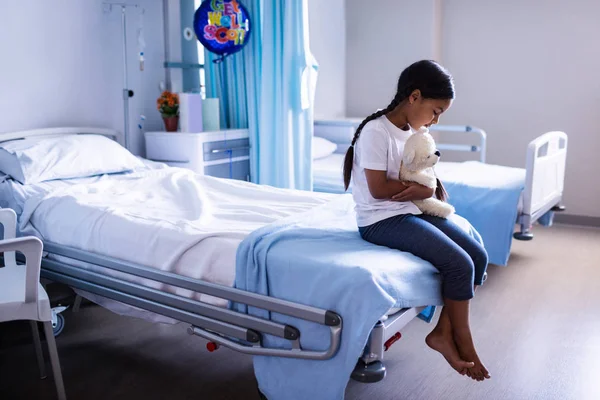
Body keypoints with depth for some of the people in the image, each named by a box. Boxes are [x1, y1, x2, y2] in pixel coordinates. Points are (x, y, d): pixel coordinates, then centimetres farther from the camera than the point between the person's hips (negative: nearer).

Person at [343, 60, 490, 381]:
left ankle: (443, 332, 5)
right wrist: (423, 190, -9)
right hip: (382, 220, -9)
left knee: (478, 256, -3)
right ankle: (463, 342, 3)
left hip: (414, 211, 9)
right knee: (459, 264, -18)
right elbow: (378, 189, -20)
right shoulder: (376, 131, -17)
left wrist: (432, 189, -6)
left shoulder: (418, 131, 9)